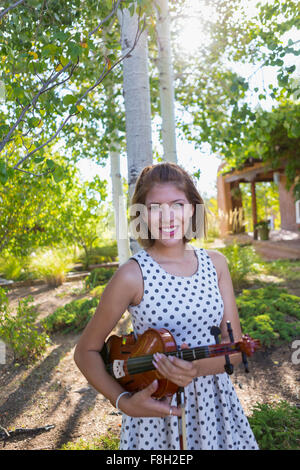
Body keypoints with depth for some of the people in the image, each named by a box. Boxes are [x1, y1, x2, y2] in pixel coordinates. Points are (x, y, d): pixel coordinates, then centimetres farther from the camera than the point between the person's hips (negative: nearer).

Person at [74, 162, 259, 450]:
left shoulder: (215, 264, -5)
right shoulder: (132, 275, -17)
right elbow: (86, 352, -8)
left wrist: (199, 366, -22)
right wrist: (123, 401, -19)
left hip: (215, 405, 4)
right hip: (156, 409, -4)